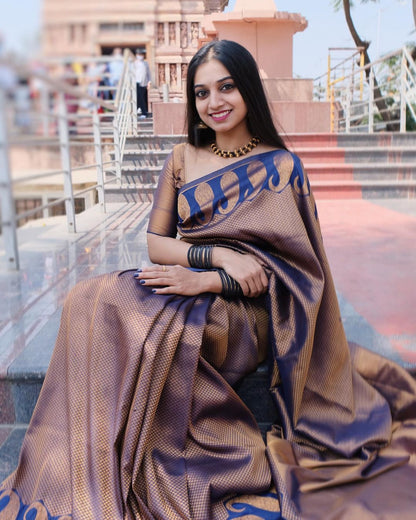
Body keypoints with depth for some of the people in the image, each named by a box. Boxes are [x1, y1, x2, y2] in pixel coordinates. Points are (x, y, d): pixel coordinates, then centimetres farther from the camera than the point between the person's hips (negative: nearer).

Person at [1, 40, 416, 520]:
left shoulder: (280, 167, 0)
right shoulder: (182, 159, 11)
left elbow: (291, 269, -6)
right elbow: (156, 244, 6)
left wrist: (206, 280, -19)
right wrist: (219, 255, -14)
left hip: (243, 309, -4)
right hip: (182, 292, 5)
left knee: (113, 309, -28)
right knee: (90, 299, -23)